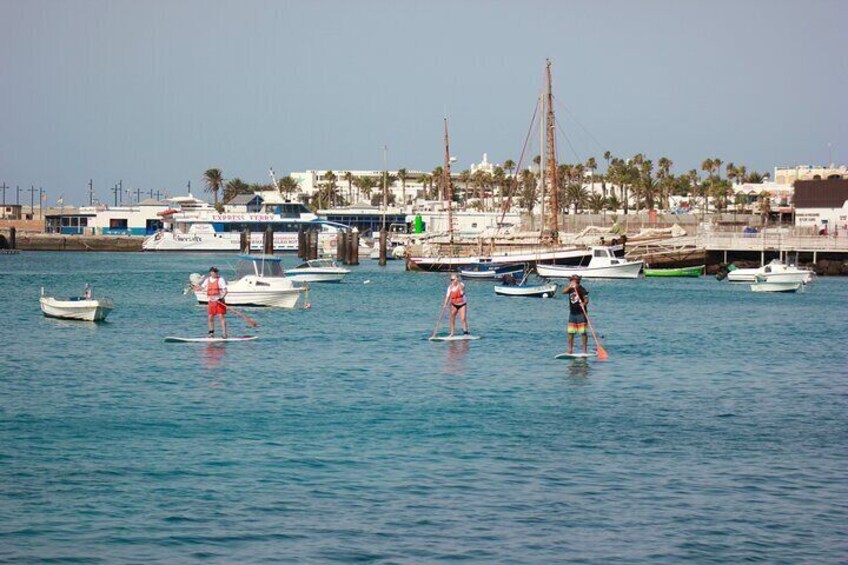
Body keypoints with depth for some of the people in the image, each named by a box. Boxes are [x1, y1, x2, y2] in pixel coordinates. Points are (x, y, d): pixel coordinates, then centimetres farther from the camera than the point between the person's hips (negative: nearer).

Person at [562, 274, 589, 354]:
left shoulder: (582, 289, -8)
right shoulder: (570, 289, 6)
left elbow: (586, 299, -14)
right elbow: (563, 292, -11)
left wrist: (584, 304, -34)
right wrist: (570, 286, -24)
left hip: (581, 313, -5)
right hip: (572, 313, 5)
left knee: (583, 332, -2)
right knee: (570, 332, 4)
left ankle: (585, 349, 4)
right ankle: (570, 349, 11)